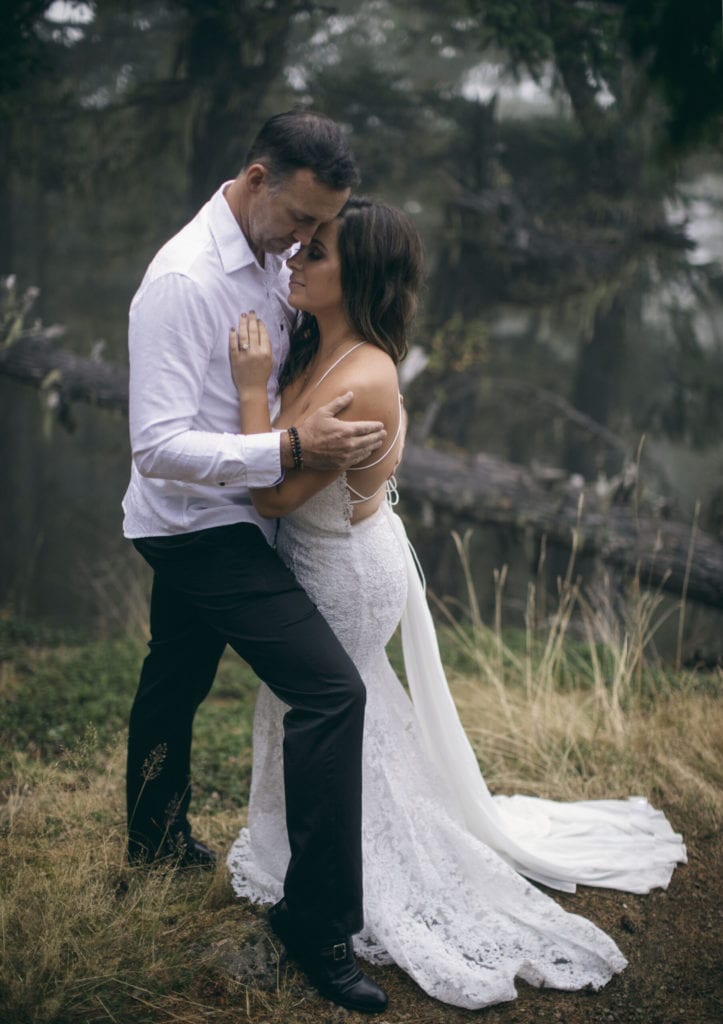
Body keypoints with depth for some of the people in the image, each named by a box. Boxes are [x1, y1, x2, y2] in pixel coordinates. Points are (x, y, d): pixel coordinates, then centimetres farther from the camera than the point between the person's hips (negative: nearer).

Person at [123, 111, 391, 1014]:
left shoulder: (270, 257, 3)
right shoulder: (183, 280, -25)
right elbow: (158, 446, -30)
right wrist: (291, 450, -35)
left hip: (225, 521, 10)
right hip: (196, 525, -10)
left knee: (176, 677, 27)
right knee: (330, 690, -18)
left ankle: (154, 838, 51)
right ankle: (321, 922, -9)